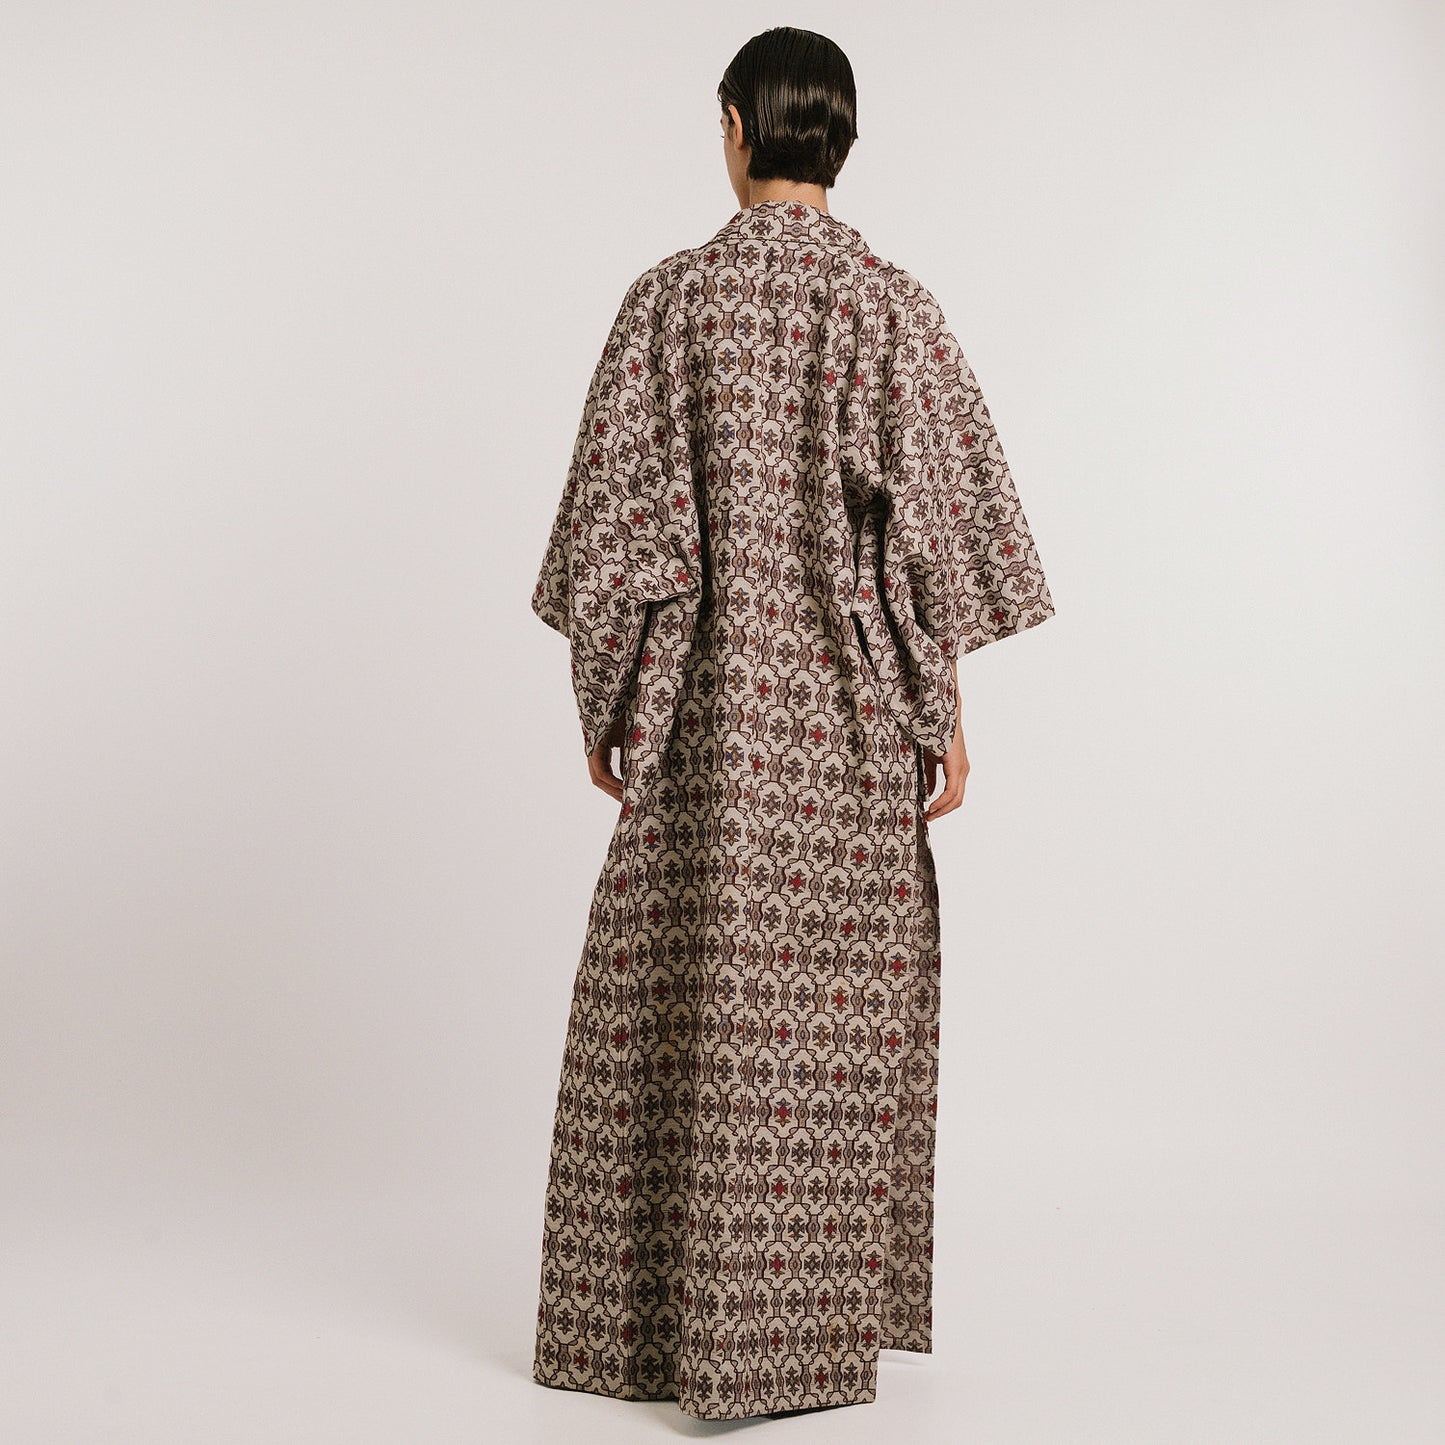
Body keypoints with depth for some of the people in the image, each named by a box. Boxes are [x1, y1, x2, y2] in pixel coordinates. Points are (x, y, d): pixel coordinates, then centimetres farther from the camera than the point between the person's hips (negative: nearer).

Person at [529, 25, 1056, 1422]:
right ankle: (819, 1313, 19)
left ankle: (648, 1314, 19)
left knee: (680, 1003, 8)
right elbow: (935, 527, -4)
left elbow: (616, 515, -4)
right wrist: (947, 718, 2)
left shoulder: (669, 296, -2)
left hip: (708, 706, 0)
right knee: (838, 1005, 9)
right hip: (853, 710, 0)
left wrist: (601, 699, 5)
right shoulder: (893, 305, -2)